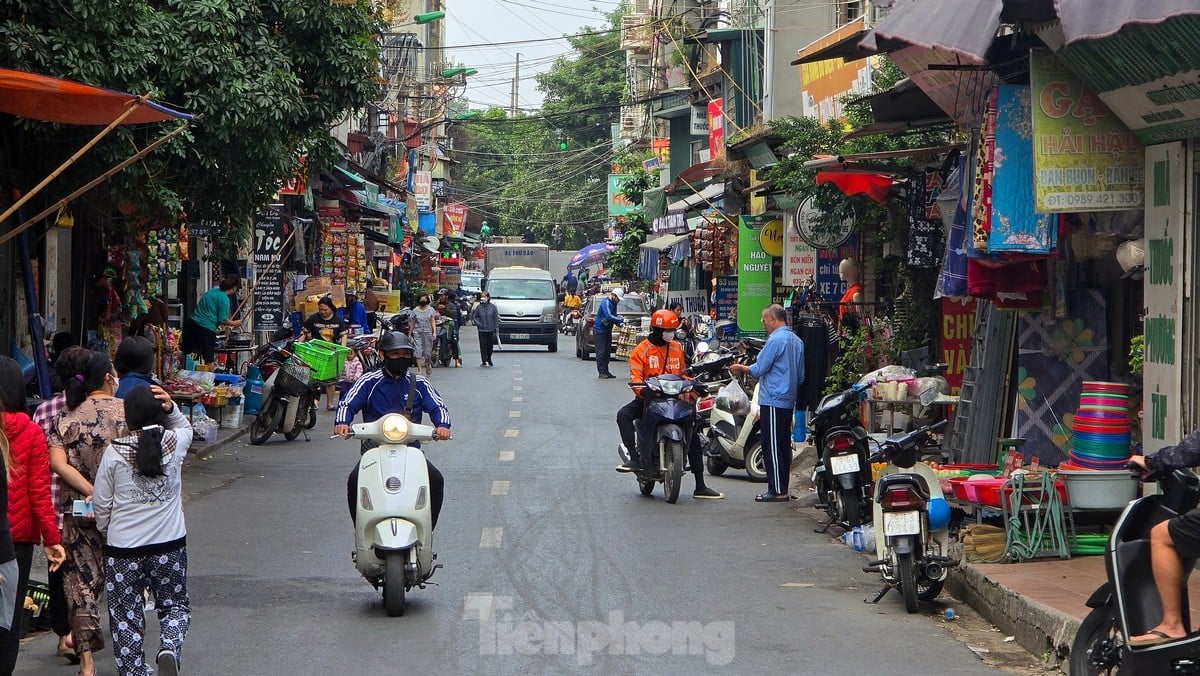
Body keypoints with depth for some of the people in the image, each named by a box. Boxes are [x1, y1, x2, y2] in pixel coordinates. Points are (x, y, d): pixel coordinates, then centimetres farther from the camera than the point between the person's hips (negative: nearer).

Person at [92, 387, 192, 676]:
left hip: (122, 549, -1)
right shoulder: (175, 442, -5)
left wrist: (107, 533, 16)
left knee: (126, 617, 10)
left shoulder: (114, 451, -8)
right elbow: (185, 427, 22)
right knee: (175, 605, 17)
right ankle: (169, 648, -9)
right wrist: (172, 408, 2)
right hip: (169, 545, 1)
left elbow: (101, 505, -2)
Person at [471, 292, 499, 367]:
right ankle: (485, 361, -1)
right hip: (482, 330, 0)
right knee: (483, 346, -5)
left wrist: (496, 329, -2)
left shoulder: (493, 307, -1)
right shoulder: (478, 307, 0)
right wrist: (478, 323, -8)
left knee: (490, 346, 7)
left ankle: (489, 360, 25)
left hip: (491, 330, 0)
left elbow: (496, 319, 2)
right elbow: (474, 317, 8)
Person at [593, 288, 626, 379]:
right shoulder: (606, 302, -16)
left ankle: (605, 371, 15)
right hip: (599, 330, -9)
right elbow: (608, 316, -27)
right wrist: (621, 320, -23)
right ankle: (601, 372, -5)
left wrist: (619, 321, 1)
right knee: (601, 352, -7)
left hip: (607, 330, 9)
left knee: (607, 352, 9)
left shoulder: (613, 304, 12)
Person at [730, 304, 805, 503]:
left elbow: (759, 369, -12)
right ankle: (783, 488, 15)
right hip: (789, 402, 9)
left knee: (772, 446, -7)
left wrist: (741, 368, 4)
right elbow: (800, 376, 19)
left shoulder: (776, 340, -14)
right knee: (784, 445, 11)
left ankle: (777, 490, -8)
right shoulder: (797, 341, 14)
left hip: (773, 400, -9)